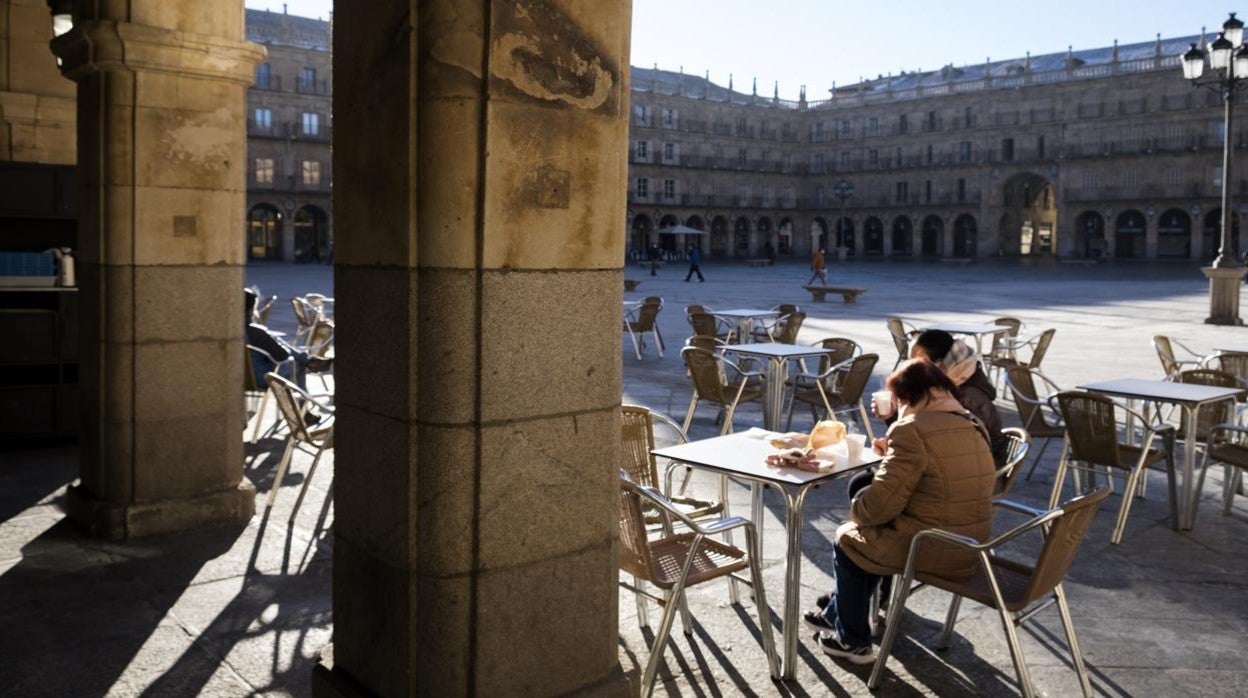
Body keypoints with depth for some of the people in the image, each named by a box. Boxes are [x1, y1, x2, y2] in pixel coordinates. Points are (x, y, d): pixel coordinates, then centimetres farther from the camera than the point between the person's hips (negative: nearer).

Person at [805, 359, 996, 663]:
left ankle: (853, 641, 27)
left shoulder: (912, 430, -20)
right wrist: (892, 453, 13)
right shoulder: (972, 427, 7)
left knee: (847, 540, 16)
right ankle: (835, 614, 44)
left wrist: (856, 511, 0)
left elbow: (882, 502, -21)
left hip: (934, 551, -9)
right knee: (872, 535, 28)